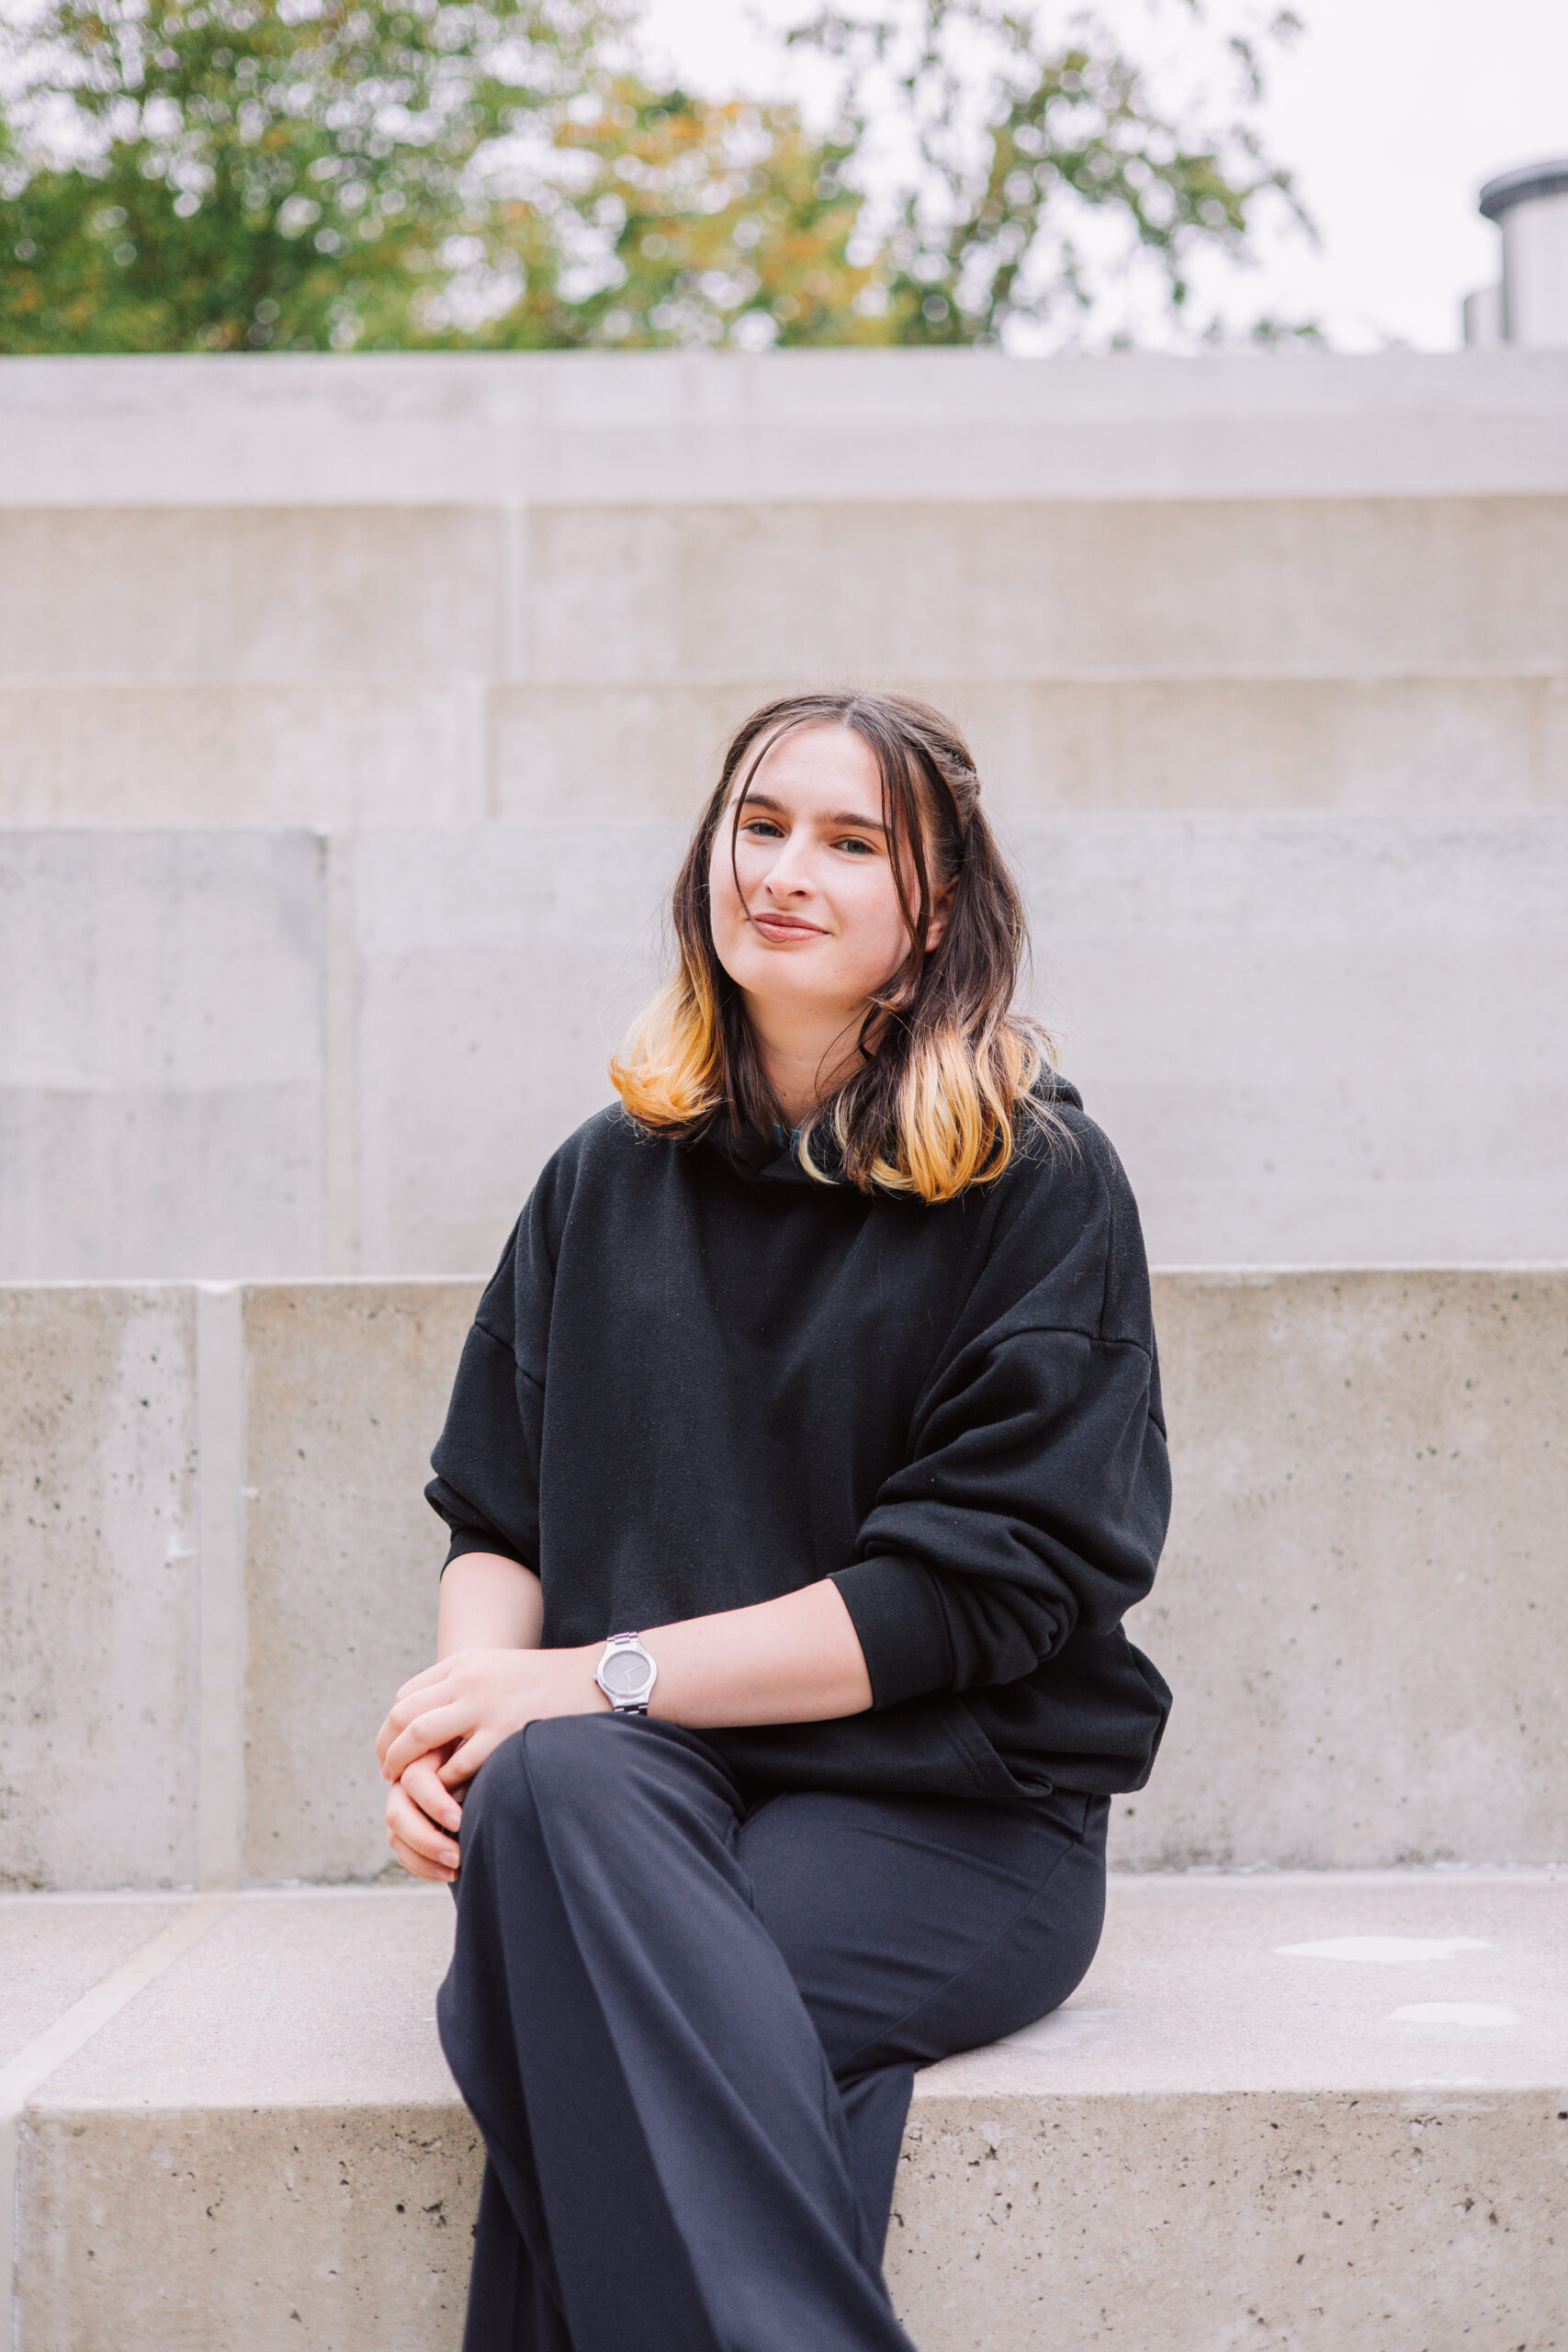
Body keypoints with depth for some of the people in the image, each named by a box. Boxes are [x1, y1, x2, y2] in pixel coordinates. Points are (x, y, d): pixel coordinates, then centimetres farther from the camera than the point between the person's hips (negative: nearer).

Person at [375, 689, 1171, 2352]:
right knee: (550, 1784, -34)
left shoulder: (1040, 1181, 1)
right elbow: (497, 1512, 14)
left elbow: (988, 1577, -8)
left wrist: (607, 1676, -14)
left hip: (954, 1802, -3)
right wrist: (479, 1696, -10)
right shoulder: (609, 1178, 15)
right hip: (658, 1791, 4)